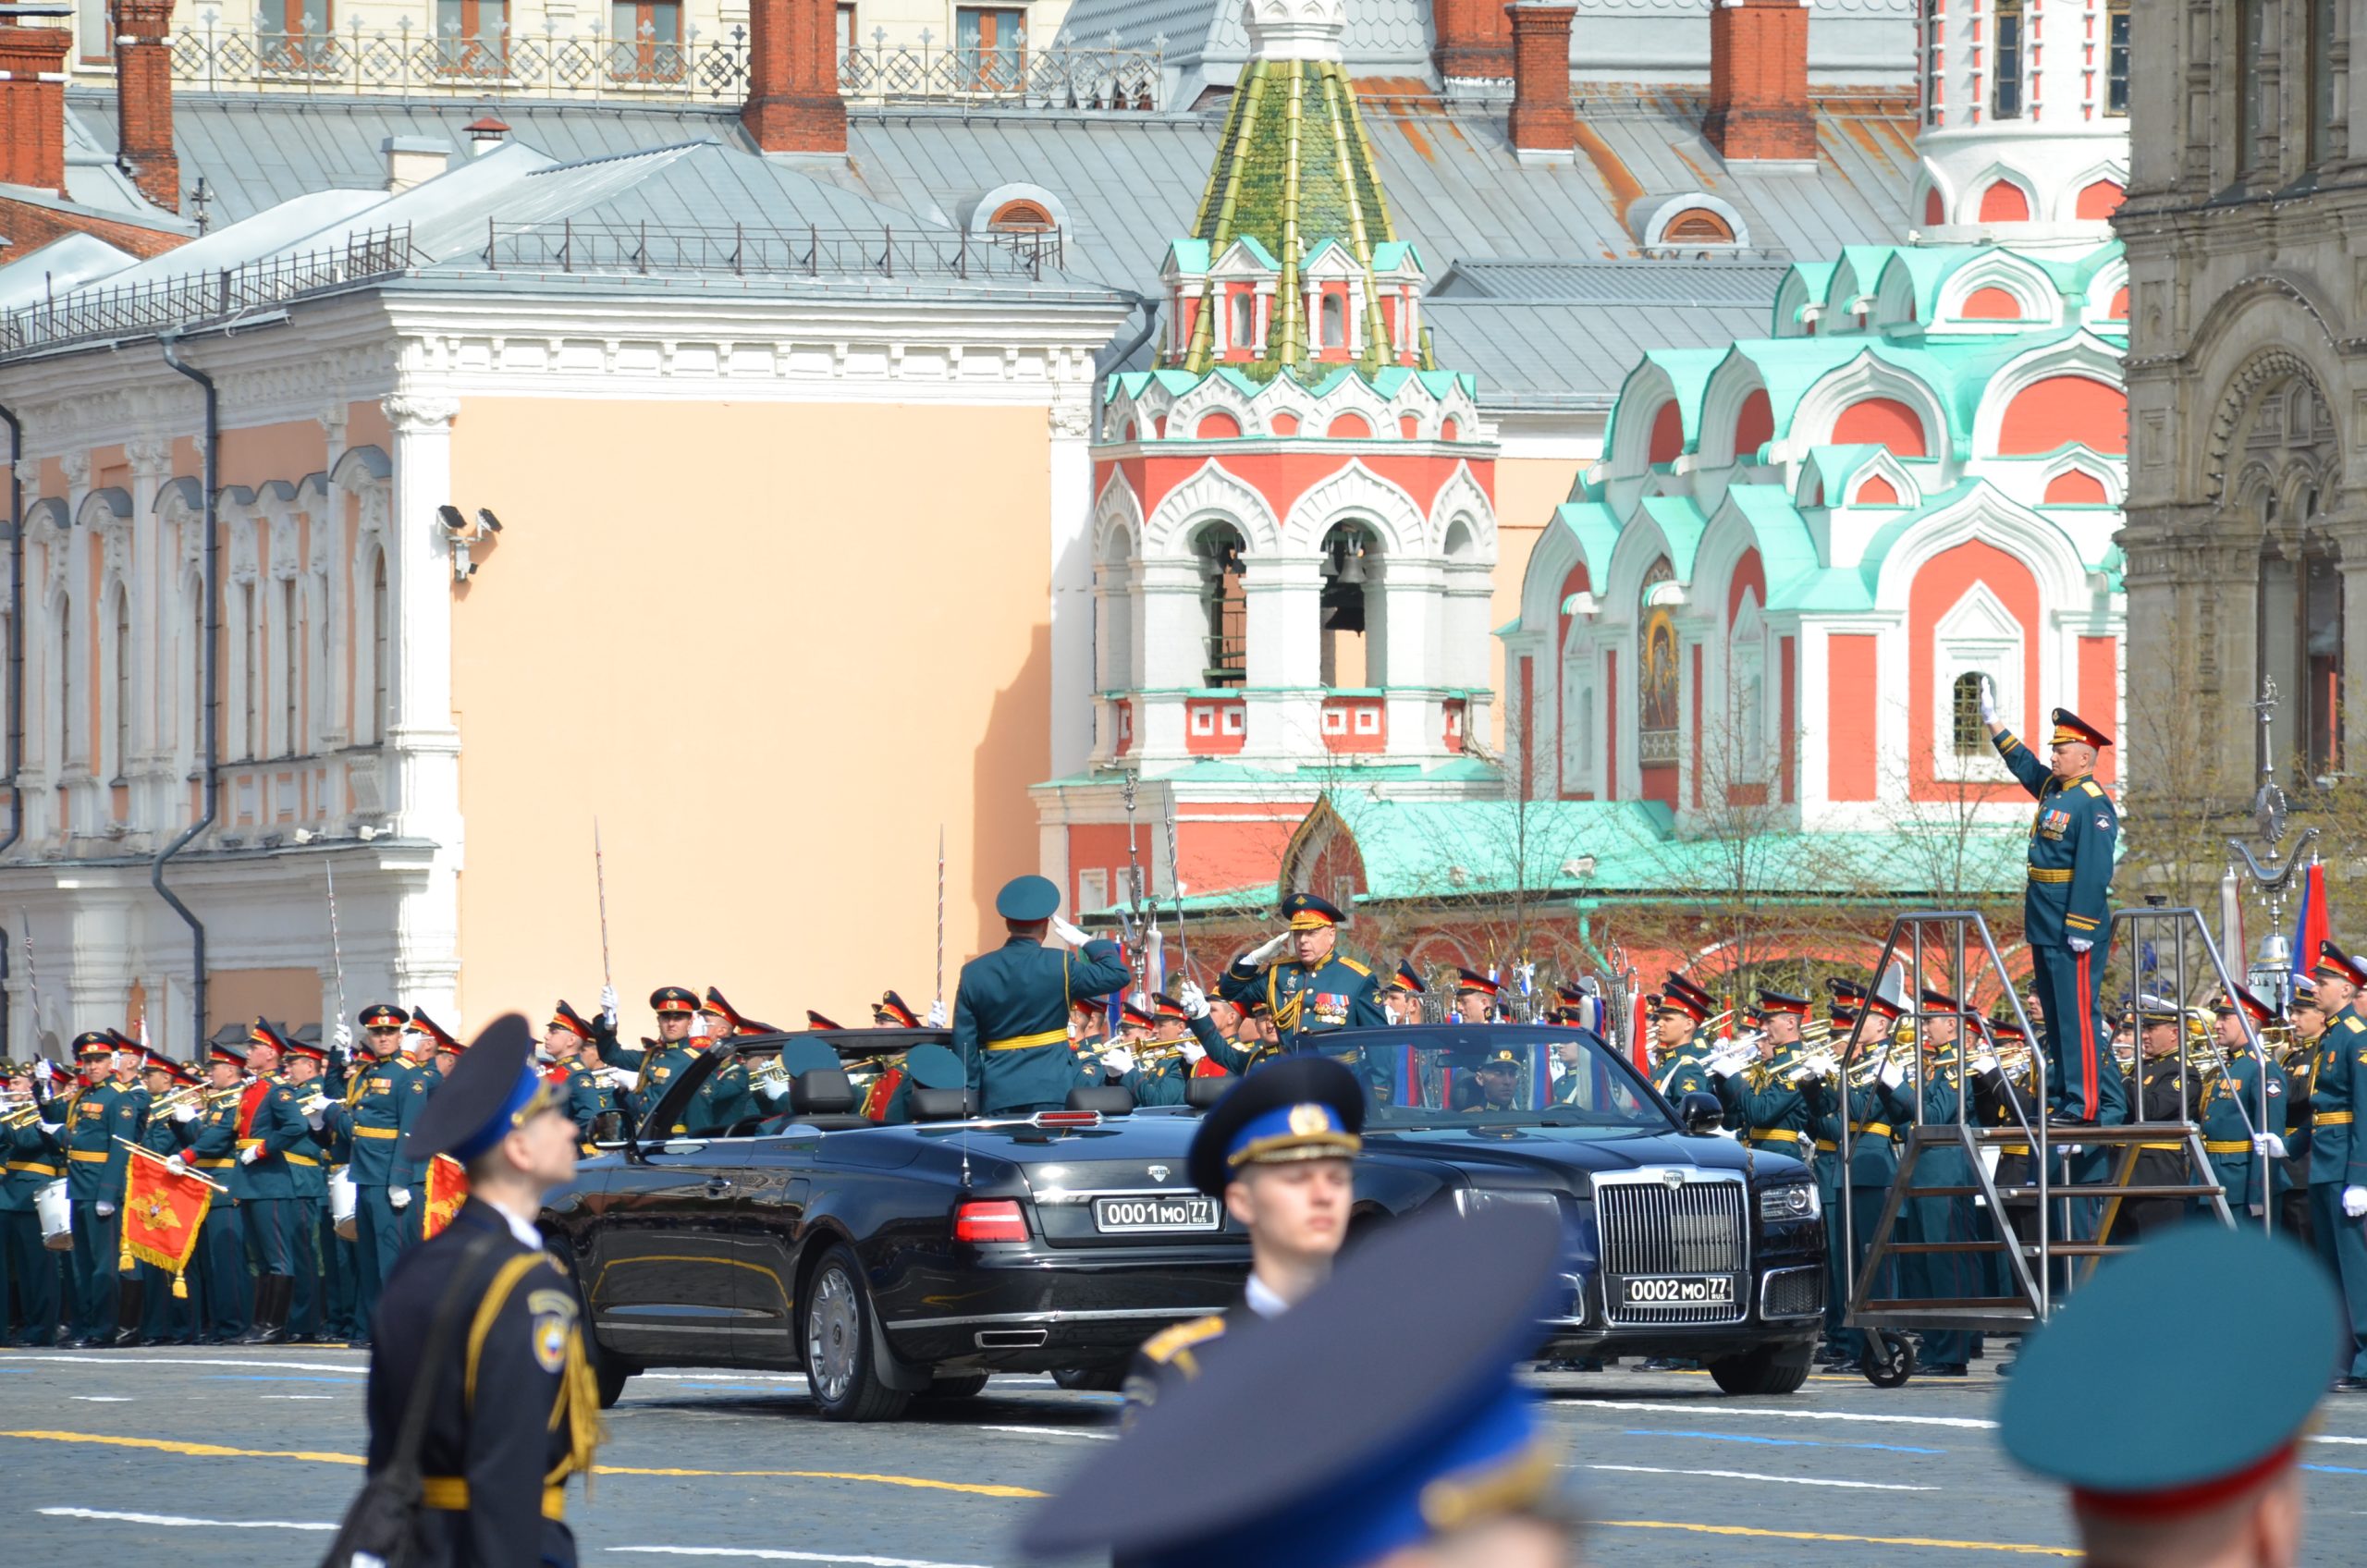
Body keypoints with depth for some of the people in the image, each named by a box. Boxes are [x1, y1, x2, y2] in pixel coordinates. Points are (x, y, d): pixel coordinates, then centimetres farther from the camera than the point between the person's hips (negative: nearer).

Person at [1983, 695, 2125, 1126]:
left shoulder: (2093, 805, -15)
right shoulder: (2052, 789, 13)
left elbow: (2094, 871, -20)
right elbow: (2023, 763, 33)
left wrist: (2081, 929, -24)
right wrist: (1992, 722, 36)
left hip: (2073, 932, -10)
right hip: (2045, 928, 10)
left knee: (2077, 1017, -10)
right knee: (2056, 1017, 12)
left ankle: (2087, 1103, -10)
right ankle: (2061, 1101, 16)